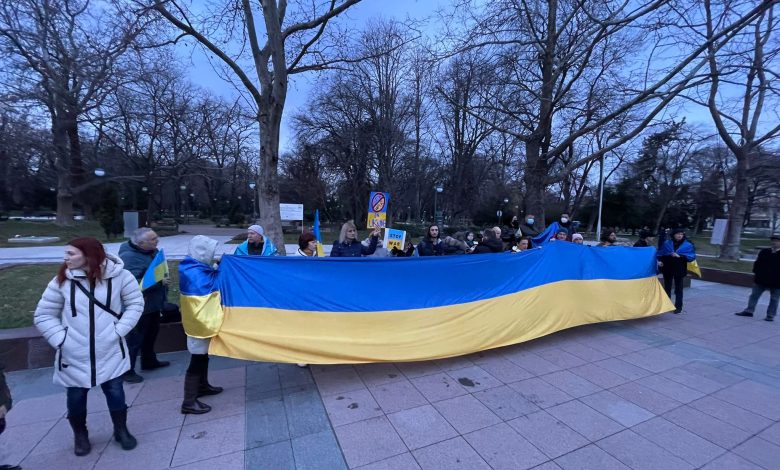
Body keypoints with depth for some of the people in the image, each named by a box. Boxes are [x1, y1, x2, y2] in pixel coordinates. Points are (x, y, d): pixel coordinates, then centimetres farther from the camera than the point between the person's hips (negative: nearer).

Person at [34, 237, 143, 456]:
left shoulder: (119, 275, -11)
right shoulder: (62, 280, -7)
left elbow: (135, 303, -3)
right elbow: (43, 315, 3)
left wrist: (119, 330, -11)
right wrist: (61, 339, -8)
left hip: (110, 353, -1)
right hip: (73, 356, 1)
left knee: (115, 393, 11)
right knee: (76, 397, 16)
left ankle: (121, 431, 34)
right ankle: (80, 435, 42)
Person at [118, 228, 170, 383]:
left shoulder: (152, 251, 3)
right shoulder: (130, 257, -25)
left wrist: (163, 280, 9)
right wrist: (159, 282, -30)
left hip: (153, 303, 9)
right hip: (140, 306, -9)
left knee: (151, 333, 23)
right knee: (135, 338, 4)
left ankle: (149, 361, 40)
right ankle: (127, 371, 20)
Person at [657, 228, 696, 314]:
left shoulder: (688, 245, -1)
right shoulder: (666, 243, 4)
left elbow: (692, 256, -7)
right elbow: (660, 253, 7)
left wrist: (680, 256, -20)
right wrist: (659, 260, -9)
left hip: (679, 269, -2)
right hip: (667, 268, 2)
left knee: (678, 288, 5)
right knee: (667, 287, 11)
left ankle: (678, 307, 12)